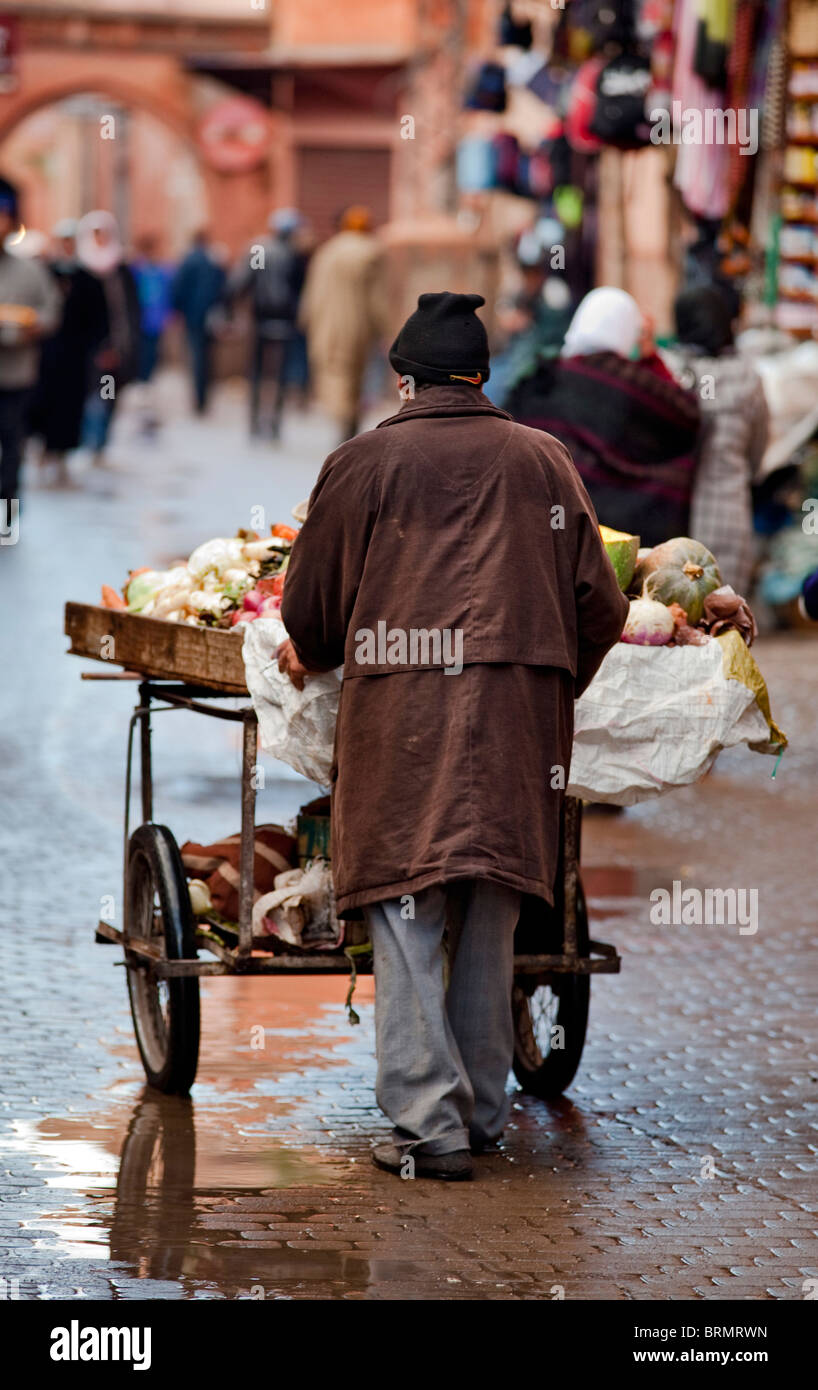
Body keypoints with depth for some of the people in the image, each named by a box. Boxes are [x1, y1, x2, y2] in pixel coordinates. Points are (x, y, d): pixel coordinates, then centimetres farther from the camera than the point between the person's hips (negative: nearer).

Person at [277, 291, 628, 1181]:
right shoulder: (545, 462, 11)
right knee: (490, 913, 13)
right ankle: (482, 1111, 20)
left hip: (403, 707, -3)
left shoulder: (365, 463, 1)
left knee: (406, 915, -1)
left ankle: (429, 1123, -7)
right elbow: (598, 604, 13)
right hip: (520, 714, 4)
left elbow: (311, 605, 7)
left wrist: (309, 656, 29)